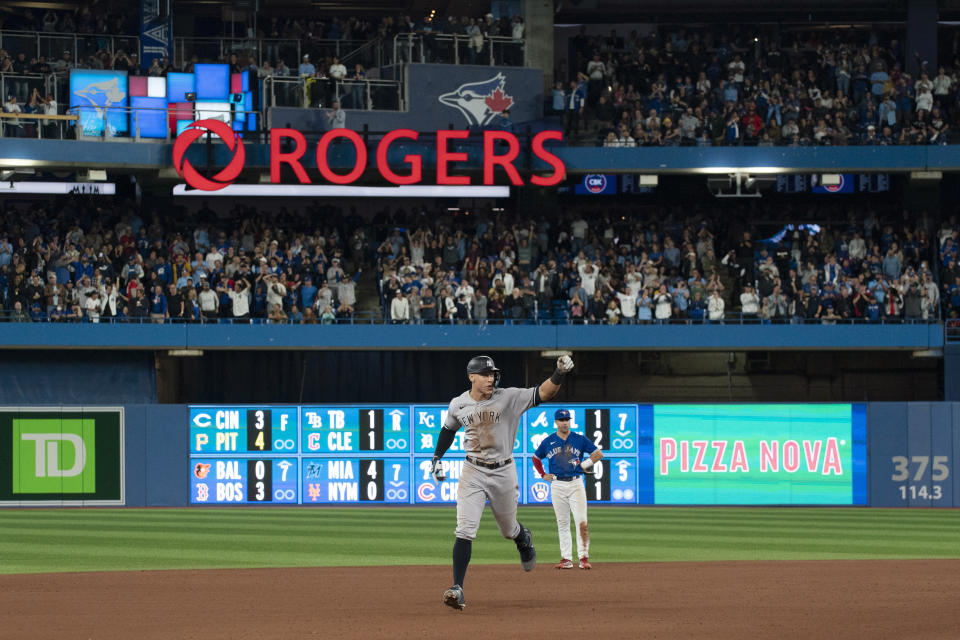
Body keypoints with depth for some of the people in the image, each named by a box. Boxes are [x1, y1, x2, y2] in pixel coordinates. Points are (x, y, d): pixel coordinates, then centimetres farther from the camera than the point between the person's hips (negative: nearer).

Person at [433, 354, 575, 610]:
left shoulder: (509, 398, -10)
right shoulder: (458, 405, -3)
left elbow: (544, 394, -19)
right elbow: (448, 429, 18)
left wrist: (559, 374, -36)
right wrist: (437, 458, 19)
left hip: (503, 473, 0)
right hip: (473, 473, 0)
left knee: (509, 529, 17)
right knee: (465, 531, -13)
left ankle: (524, 539, 56)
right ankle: (457, 589, -14)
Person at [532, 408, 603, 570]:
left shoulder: (579, 440, 3)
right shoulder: (548, 442, 7)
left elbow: (599, 454, 6)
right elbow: (536, 458, 22)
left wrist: (585, 464, -6)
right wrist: (543, 475, 11)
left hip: (576, 484, -2)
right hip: (557, 486, 2)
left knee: (582, 523, -11)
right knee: (562, 524, 4)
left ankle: (584, 557, -10)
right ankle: (566, 558, 7)